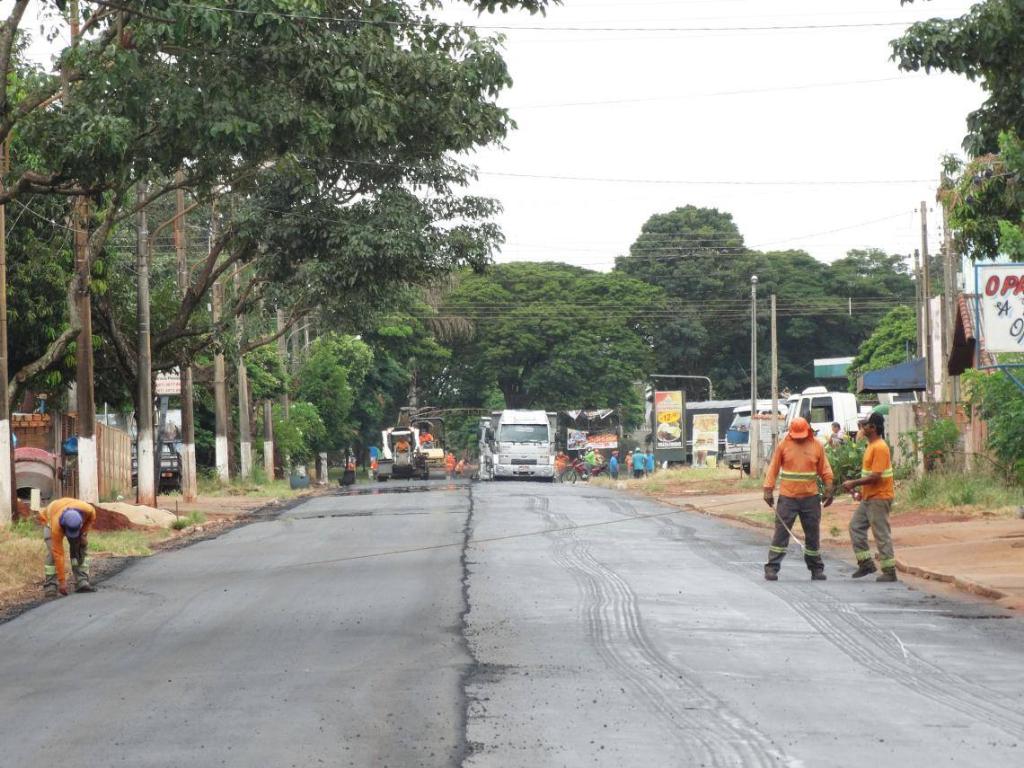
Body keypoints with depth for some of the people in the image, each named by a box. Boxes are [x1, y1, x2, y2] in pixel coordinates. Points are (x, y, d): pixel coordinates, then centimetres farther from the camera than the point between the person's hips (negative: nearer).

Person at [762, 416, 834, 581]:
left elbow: (825, 470, 8)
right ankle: (772, 567, 0)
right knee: (781, 533, -4)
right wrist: (768, 490, -5)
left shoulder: (817, 446, 3)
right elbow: (773, 469, 1)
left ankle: (816, 568, 19)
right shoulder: (783, 445, -1)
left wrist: (828, 490, 0)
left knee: (813, 535, 9)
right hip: (787, 498, -2)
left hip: (810, 498, 2)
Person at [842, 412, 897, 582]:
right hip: (868, 498, 10)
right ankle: (866, 563, 15)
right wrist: (860, 489, 15)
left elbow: (875, 476, -24)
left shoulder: (880, 448, -19)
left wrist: (854, 483, -18)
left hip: (879, 498, -10)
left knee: (881, 534, -4)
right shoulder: (872, 446, 13)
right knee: (856, 526, 11)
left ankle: (889, 571, 2)